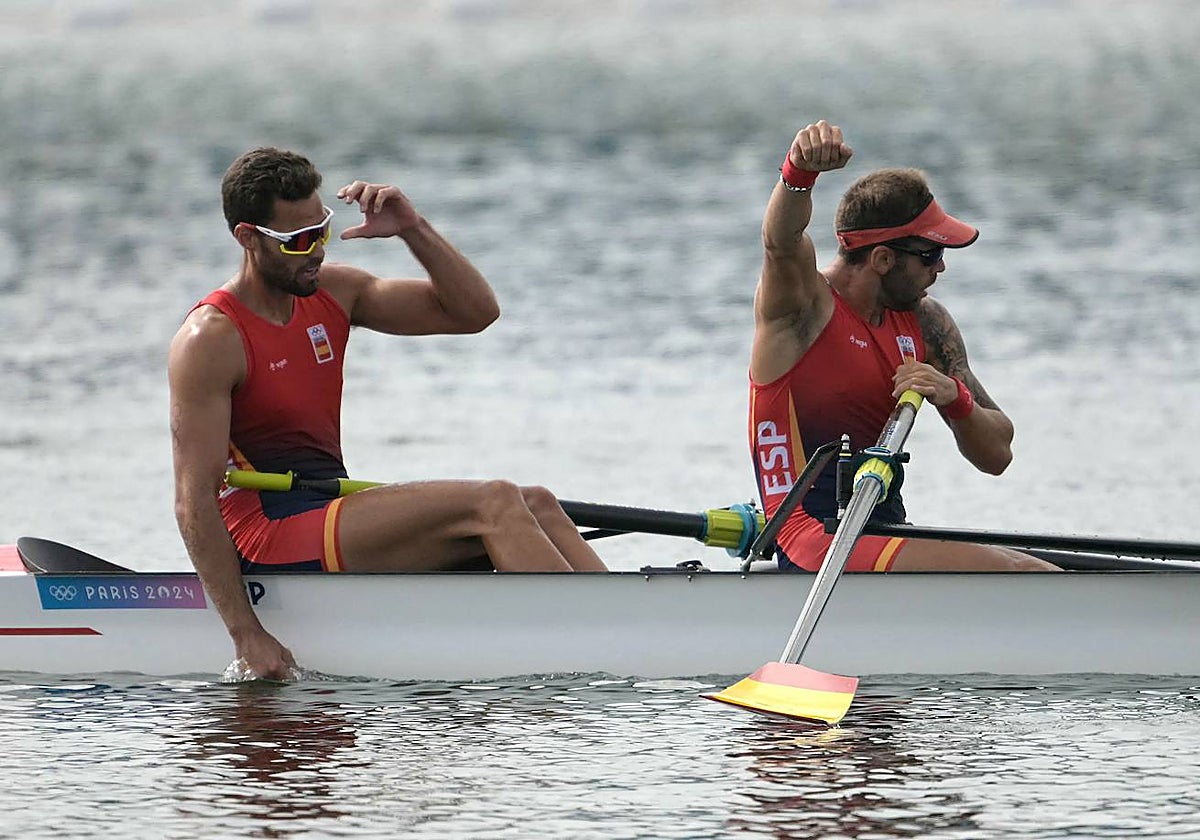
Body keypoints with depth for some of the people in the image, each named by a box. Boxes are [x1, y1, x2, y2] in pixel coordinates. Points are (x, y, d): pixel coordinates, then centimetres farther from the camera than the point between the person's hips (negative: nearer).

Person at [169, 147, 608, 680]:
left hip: (331, 525, 9)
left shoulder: (331, 292, 11)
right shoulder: (209, 340, -12)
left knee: (535, 505, -6)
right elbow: (194, 504, -17)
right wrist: (246, 635, -22)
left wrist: (414, 230, -6)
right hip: (270, 544, -9)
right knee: (492, 503, -21)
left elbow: (475, 311, 10)